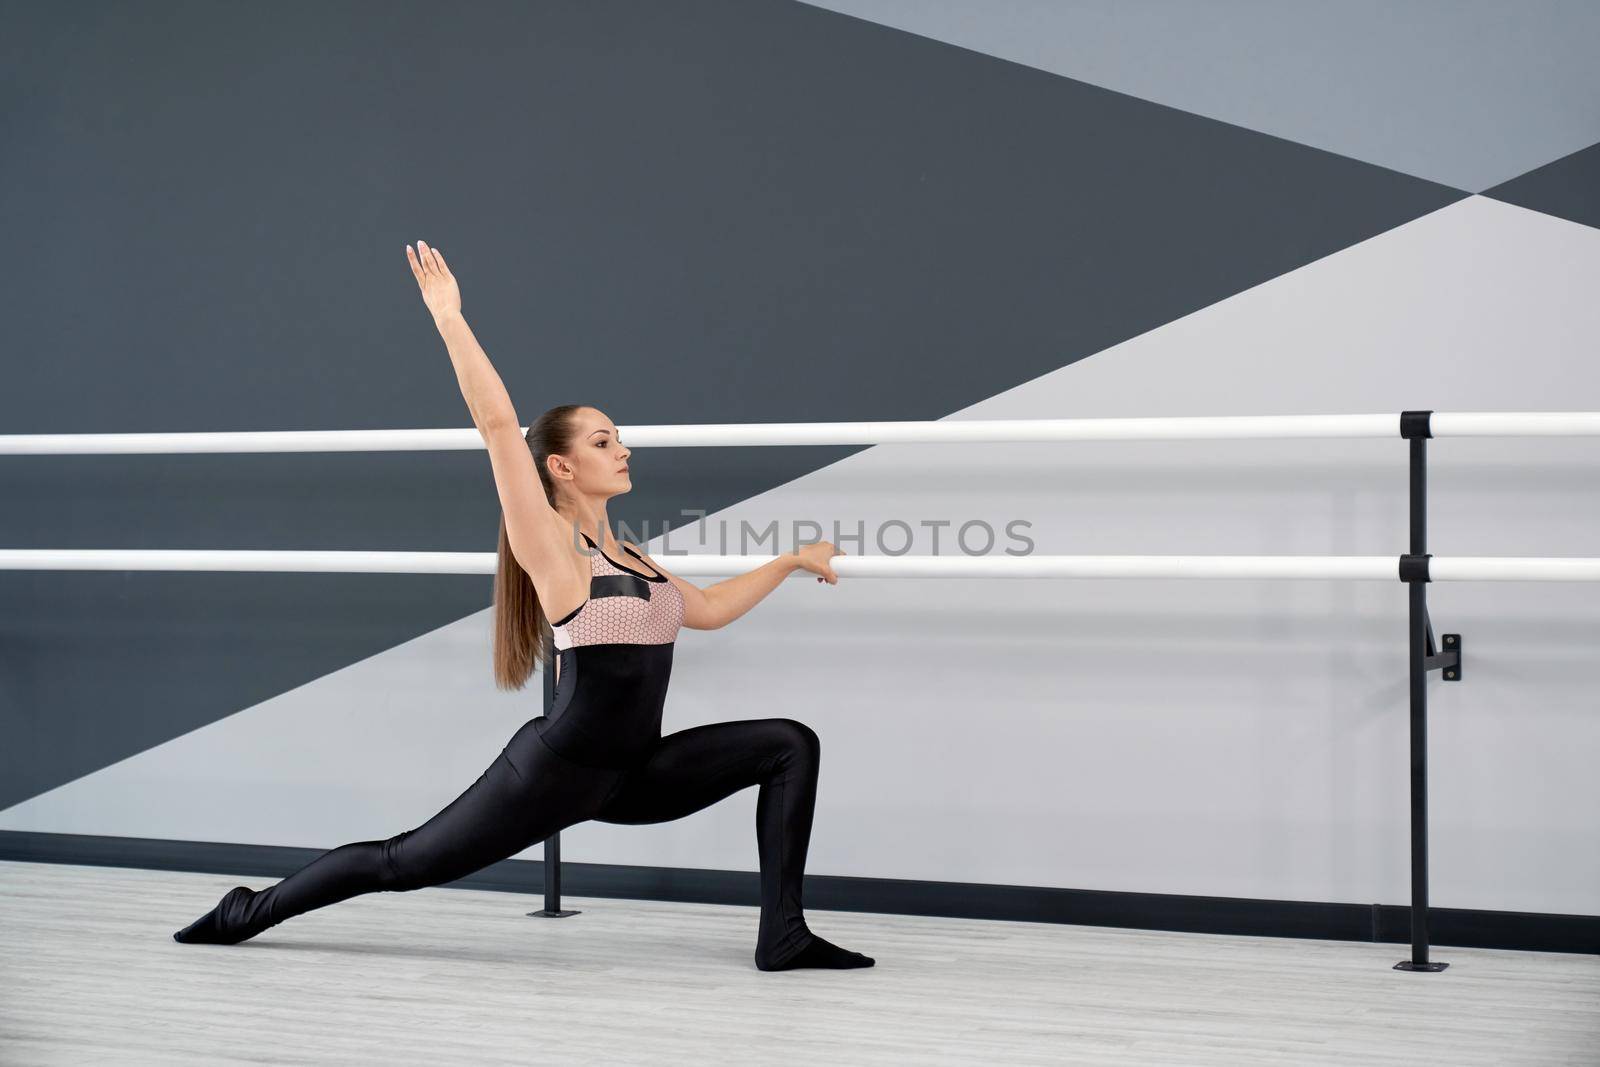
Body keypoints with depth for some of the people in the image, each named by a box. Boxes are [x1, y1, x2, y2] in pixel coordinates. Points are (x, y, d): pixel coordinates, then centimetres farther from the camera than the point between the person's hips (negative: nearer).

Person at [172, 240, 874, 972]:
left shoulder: (625, 555, 14)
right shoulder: (550, 546, -9)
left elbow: (707, 610, 26)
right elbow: (497, 423, -19)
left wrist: (790, 562, 26)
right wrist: (449, 319, -19)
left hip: (631, 772, 7)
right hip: (558, 767, -7)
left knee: (790, 744, -3)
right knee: (403, 863, 1)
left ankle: (782, 936, -6)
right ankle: (248, 912, 23)